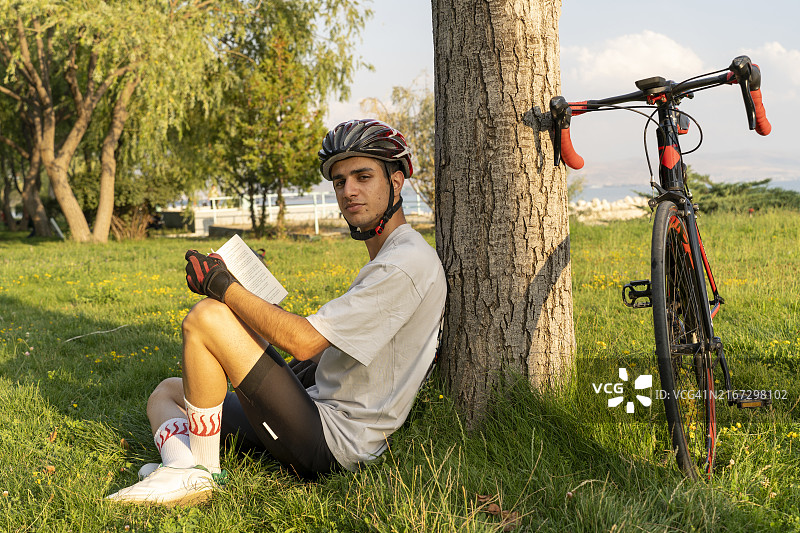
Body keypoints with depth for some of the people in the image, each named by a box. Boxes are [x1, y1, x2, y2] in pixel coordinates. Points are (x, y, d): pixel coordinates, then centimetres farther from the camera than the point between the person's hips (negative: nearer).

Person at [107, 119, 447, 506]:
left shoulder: (408, 263, -17)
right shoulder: (384, 260, 17)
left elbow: (304, 340, -23)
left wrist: (221, 283, -15)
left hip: (331, 442, -11)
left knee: (206, 316, -20)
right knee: (166, 392, 18)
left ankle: (202, 472, -10)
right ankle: (181, 465, -15)